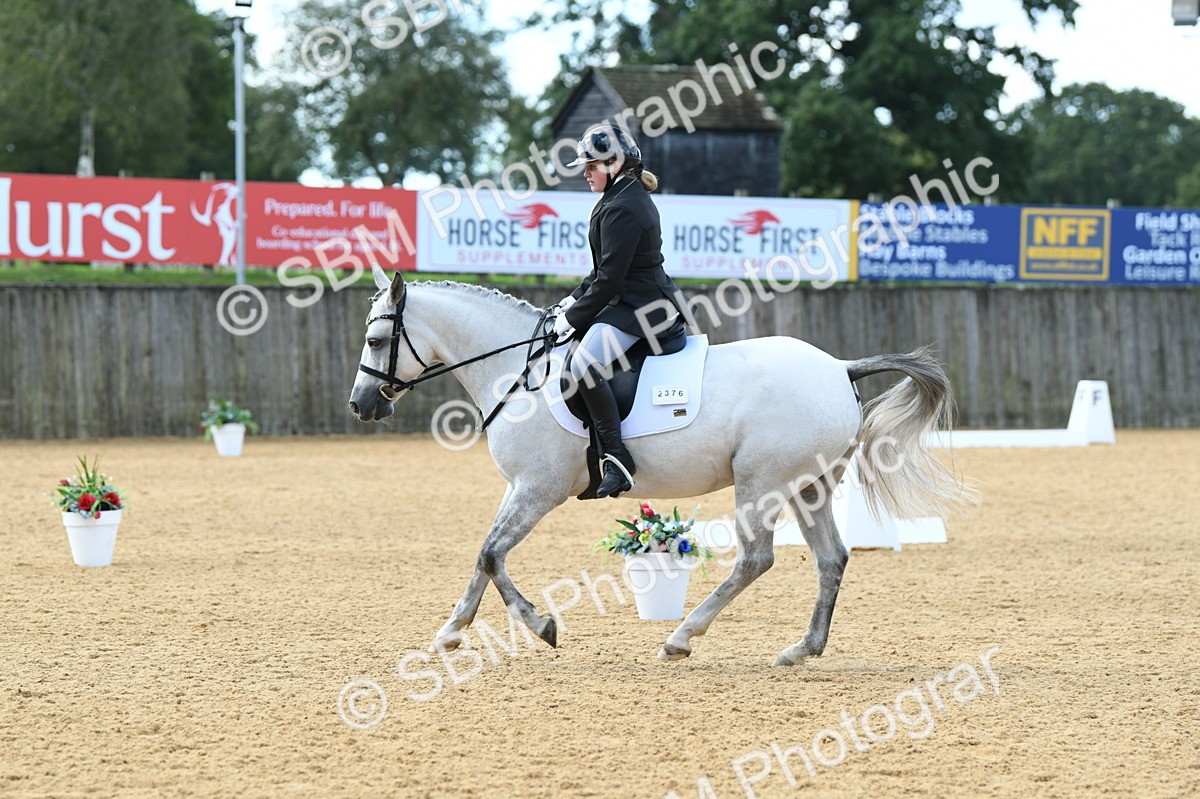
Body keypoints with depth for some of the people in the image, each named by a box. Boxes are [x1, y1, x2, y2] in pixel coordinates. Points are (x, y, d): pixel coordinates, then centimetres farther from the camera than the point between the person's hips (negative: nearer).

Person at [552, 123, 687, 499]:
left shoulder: (622, 209, -18)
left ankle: (617, 457, -30)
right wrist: (573, 301, 13)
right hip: (629, 302, 12)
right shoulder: (628, 197, 16)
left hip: (639, 308, -12)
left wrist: (573, 317, -13)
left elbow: (610, 278, -20)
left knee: (583, 363, -30)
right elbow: (603, 270, 22)